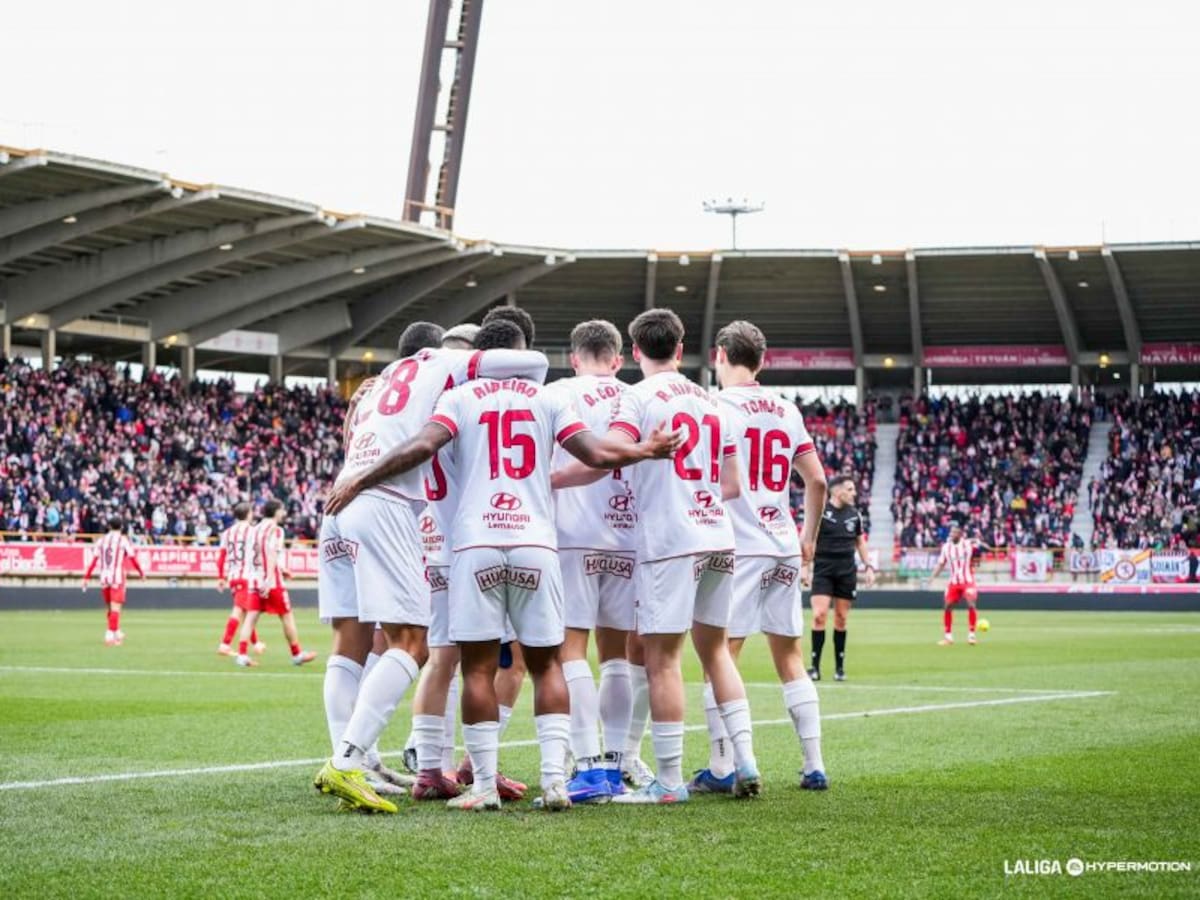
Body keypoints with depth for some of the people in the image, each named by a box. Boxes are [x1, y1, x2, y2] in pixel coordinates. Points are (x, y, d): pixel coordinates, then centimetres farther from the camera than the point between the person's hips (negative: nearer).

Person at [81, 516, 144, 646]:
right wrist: (141, 572, 12)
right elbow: (132, 559, -3)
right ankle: (110, 635, -12)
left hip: (104, 578, 4)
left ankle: (117, 633, 27)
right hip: (117, 578, -4)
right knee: (115, 608, -5)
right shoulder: (123, 540, -2)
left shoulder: (101, 541, 9)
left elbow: (94, 560, 3)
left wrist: (86, 577, 4)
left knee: (110, 609, 18)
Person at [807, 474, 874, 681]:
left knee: (841, 619, 6)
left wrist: (869, 566, 13)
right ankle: (815, 666, -7)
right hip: (823, 570, -4)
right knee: (819, 615, -13)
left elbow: (860, 542, 19)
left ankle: (839, 667, 14)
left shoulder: (855, 515, 8)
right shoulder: (819, 512, -5)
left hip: (847, 571, 4)